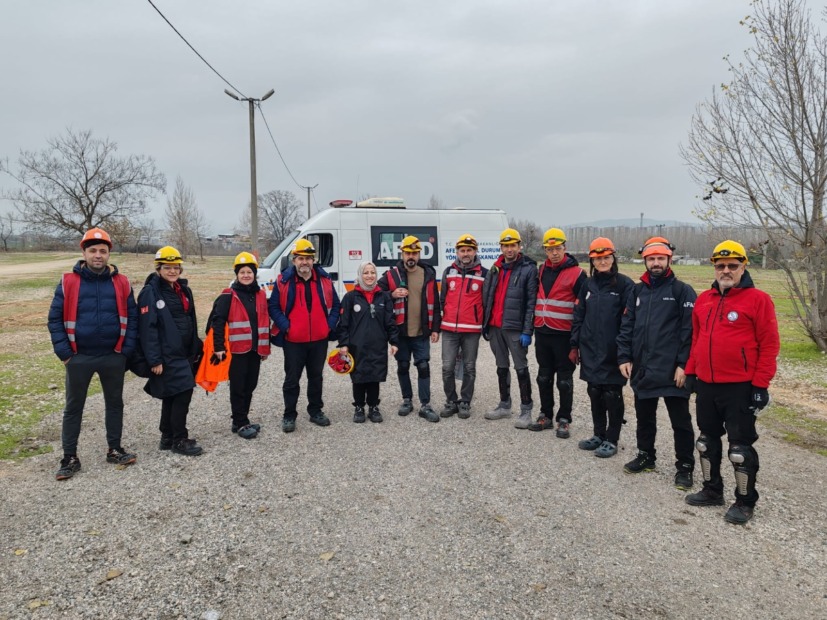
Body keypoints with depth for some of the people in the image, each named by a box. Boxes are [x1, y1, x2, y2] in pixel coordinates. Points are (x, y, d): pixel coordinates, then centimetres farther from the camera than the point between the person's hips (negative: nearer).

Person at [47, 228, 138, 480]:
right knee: (73, 407, 9)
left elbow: (132, 317, 3)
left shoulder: (121, 283, 0)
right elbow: (55, 318, -2)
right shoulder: (68, 282, -4)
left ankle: (114, 450, 28)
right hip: (79, 358, -1)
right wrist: (64, 352, -7)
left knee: (115, 403, 13)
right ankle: (70, 458, 20)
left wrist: (127, 350, -4)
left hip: (113, 357, 2)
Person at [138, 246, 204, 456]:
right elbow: (147, 328, -16)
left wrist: (195, 350, 15)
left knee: (172, 396, 14)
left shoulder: (184, 290, 12)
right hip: (166, 355, -8)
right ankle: (180, 440, 2)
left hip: (184, 353, 8)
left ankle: (168, 438, 24)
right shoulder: (150, 292, -11)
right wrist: (154, 360, -20)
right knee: (183, 392, -10)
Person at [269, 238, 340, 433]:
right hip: (293, 340, -3)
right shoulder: (283, 281, -6)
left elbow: (335, 305, 10)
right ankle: (289, 416, 17)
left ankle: (316, 412, 29)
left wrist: (330, 325, -1)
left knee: (316, 377, 15)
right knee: (292, 379, 5)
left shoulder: (324, 279, 3)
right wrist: (285, 326, -12)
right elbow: (273, 307, -2)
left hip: (319, 339, 3)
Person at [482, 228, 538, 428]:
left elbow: (531, 302, -11)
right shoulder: (495, 269, 13)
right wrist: (485, 324, 11)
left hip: (515, 328, -6)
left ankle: (526, 410, 8)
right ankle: (504, 406, 26)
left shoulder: (528, 269, -6)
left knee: (521, 368, -1)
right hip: (495, 327, 6)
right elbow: (486, 298, 16)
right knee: (501, 367, 14)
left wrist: (527, 331, -16)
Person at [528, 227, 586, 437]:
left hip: (563, 335, -5)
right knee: (544, 377, 13)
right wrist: (533, 325, 17)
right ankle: (546, 416, 25)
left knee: (564, 380, 5)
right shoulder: (541, 270, 9)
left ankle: (564, 420, 15)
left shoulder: (576, 273, -8)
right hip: (542, 333, 6)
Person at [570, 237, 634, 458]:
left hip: (612, 353, -5)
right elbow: (578, 316, 12)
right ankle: (599, 435, 27)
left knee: (612, 395, 4)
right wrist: (575, 345, 10)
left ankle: (611, 440, 16)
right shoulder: (588, 285, 10)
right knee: (594, 393, 13)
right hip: (590, 351, 5)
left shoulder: (624, 284, -7)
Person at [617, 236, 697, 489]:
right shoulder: (637, 291, 11)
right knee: (644, 416, 18)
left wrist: (683, 364, -16)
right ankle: (645, 456, 34)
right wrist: (624, 357, 2)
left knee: (680, 421, 5)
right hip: (642, 368, 5)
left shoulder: (682, 291, -4)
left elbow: (689, 330, -10)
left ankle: (684, 466, 17)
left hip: (672, 370, -5)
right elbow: (626, 327, 10)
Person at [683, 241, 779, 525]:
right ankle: (712, 490, 32)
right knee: (708, 440, 16)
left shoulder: (758, 299, -9)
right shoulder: (703, 299, 9)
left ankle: (745, 501, 18)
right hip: (706, 385, 6)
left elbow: (769, 345, -10)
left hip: (740, 388, -6)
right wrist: (690, 371, 13)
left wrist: (760, 385, -13)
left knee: (740, 446, 2)